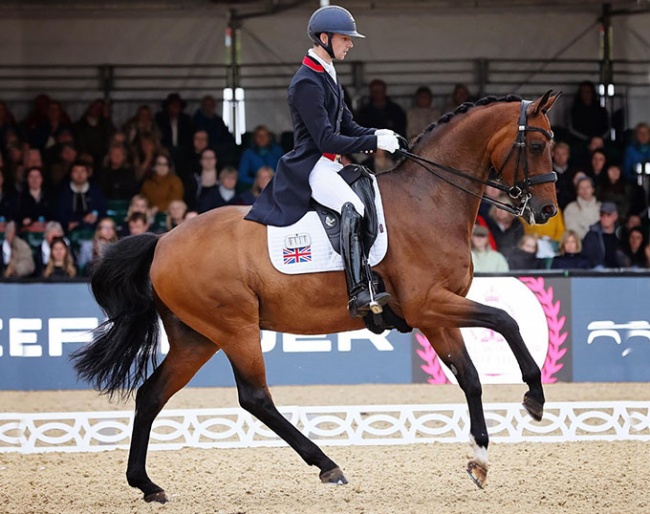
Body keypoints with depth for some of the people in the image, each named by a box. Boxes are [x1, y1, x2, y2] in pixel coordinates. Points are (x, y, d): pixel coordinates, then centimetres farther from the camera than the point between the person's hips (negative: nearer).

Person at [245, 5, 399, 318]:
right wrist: (374, 143, -20)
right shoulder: (307, 83, -15)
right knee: (352, 208, -34)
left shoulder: (327, 76, 17)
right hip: (311, 167, -11)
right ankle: (359, 295, -46)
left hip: (330, 165, 11)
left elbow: (347, 125, 21)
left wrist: (376, 135, 1)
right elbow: (327, 140, -19)